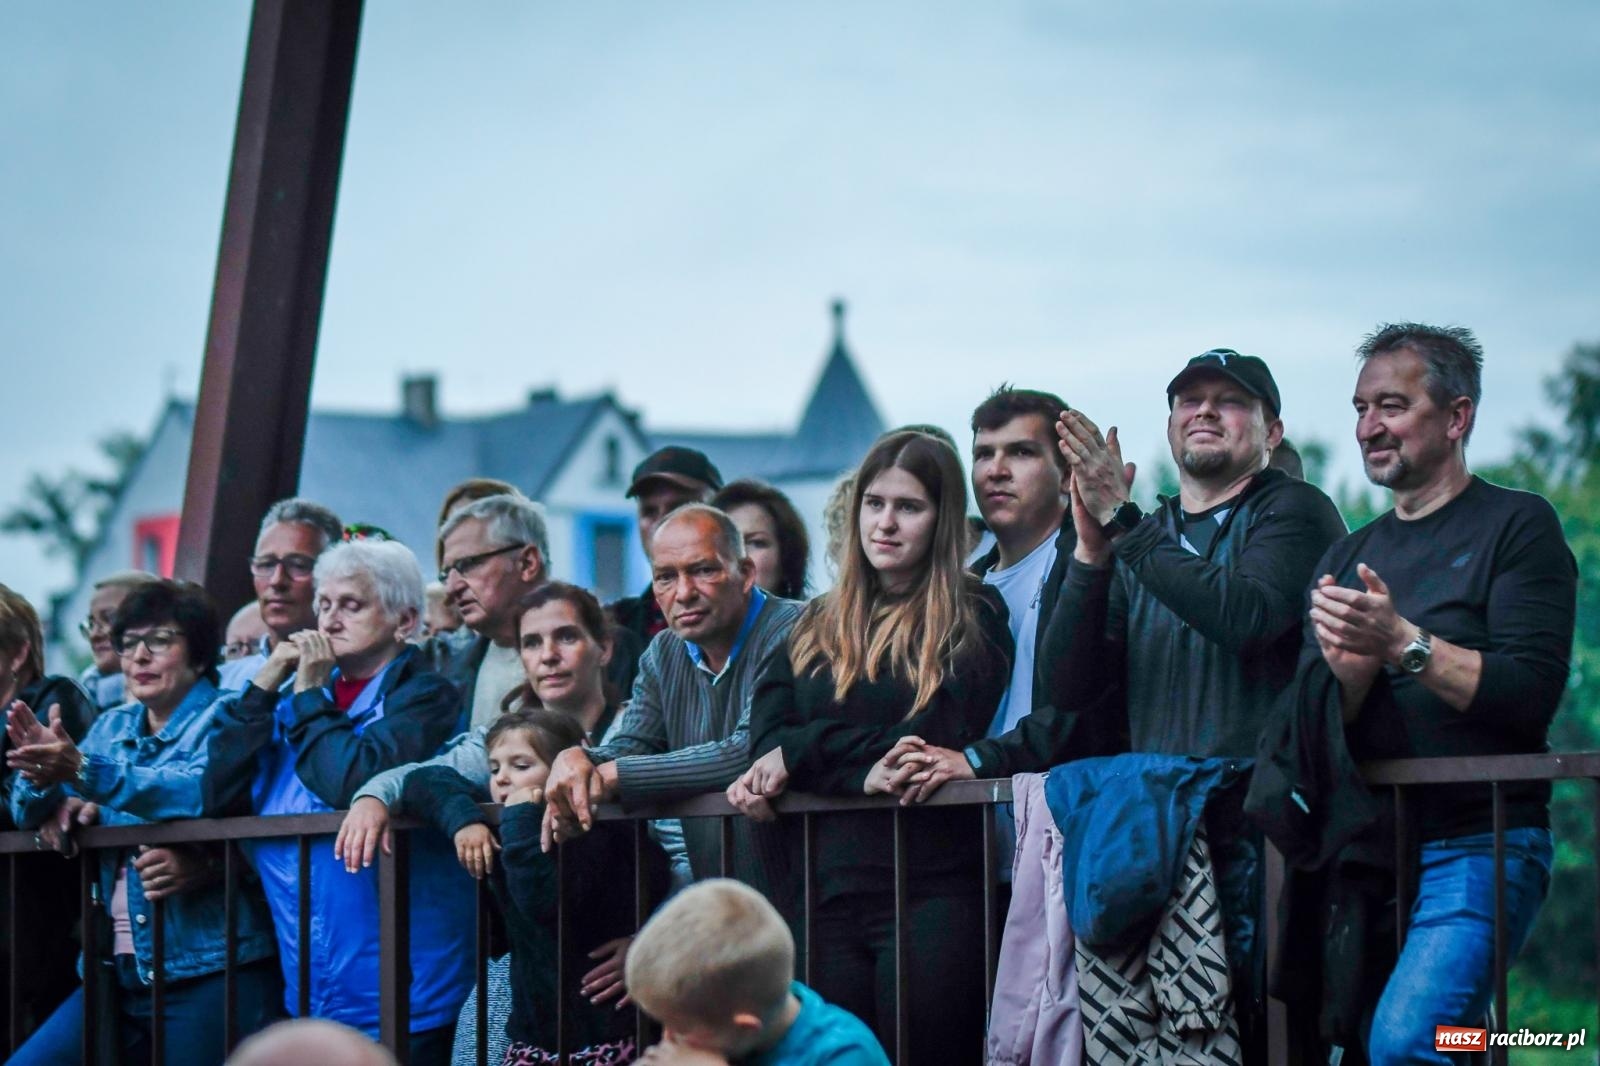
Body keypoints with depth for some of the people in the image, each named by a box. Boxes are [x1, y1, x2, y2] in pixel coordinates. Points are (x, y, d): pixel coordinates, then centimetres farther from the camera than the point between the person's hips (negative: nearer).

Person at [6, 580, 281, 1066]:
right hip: (116, 973, 6)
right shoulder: (111, 727, 17)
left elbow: (201, 792, -23)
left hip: (207, 971, -6)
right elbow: (28, 812, 12)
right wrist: (41, 777, -13)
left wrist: (83, 772, -32)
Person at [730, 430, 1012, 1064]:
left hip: (931, 889, -4)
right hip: (832, 892, 4)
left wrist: (803, 754, -7)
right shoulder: (818, 626, 18)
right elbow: (767, 736, 5)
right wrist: (863, 771, -14)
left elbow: (939, 739, -9)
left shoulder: (973, 618, 3)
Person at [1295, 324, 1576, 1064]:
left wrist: (1402, 641, -19)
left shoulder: (1517, 525, 0)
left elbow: (1530, 695, -11)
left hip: (1479, 844, -6)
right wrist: (1351, 661, -11)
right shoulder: (1349, 556, 17)